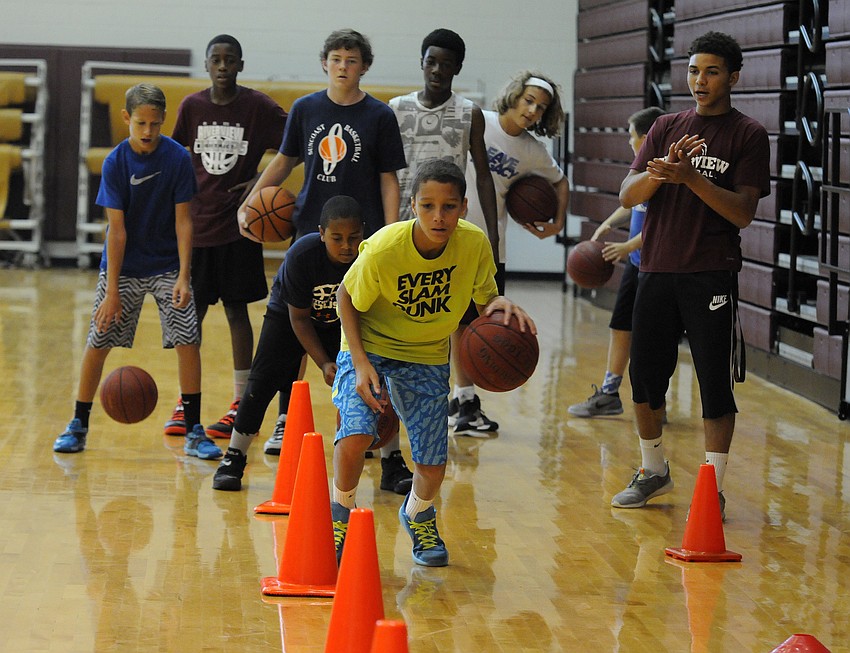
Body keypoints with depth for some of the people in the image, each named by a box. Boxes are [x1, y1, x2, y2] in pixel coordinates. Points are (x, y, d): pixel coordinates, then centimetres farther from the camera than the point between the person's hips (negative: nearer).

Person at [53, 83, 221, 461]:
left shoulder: (177, 157, -12)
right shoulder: (115, 163, -13)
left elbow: (182, 221, -9)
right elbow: (117, 229, -15)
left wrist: (183, 276, -18)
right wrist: (112, 291, -18)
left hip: (167, 264, 0)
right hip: (123, 265, 0)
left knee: (188, 340, -10)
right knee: (97, 342, -1)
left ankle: (194, 432, -2)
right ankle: (78, 426, 15)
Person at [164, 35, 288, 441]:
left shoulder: (258, 106, -6)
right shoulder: (192, 106, 3)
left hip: (238, 224, -3)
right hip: (196, 221, 3)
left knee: (236, 309, 2)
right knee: (191, 311, 6)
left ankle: (242, 404, 9)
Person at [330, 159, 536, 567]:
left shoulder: (475, 244, -21)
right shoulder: (384, 249, -28)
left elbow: (485, 300, -7)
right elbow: (347, 299, -11)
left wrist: (502, 305, -31)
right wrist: (360, 363, -20)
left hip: (427, 358, 3)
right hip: (370, 348, -2)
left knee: (433, 465, -2)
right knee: (356, 433, -26)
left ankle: (417, 514, 36)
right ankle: (341, 514, 5)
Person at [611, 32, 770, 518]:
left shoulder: (748, 135, -1)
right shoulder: (667, 128, 12)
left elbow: (744, 212, -10)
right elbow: (629, 196, 3)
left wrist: (691, 177, -21)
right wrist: (662, 170, -17)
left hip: (712, 276, -4)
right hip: (657, 272, 5)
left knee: (716, 385, -4)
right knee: (645, 378, 10)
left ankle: (713, 489, 2)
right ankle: (654, 473, 28)